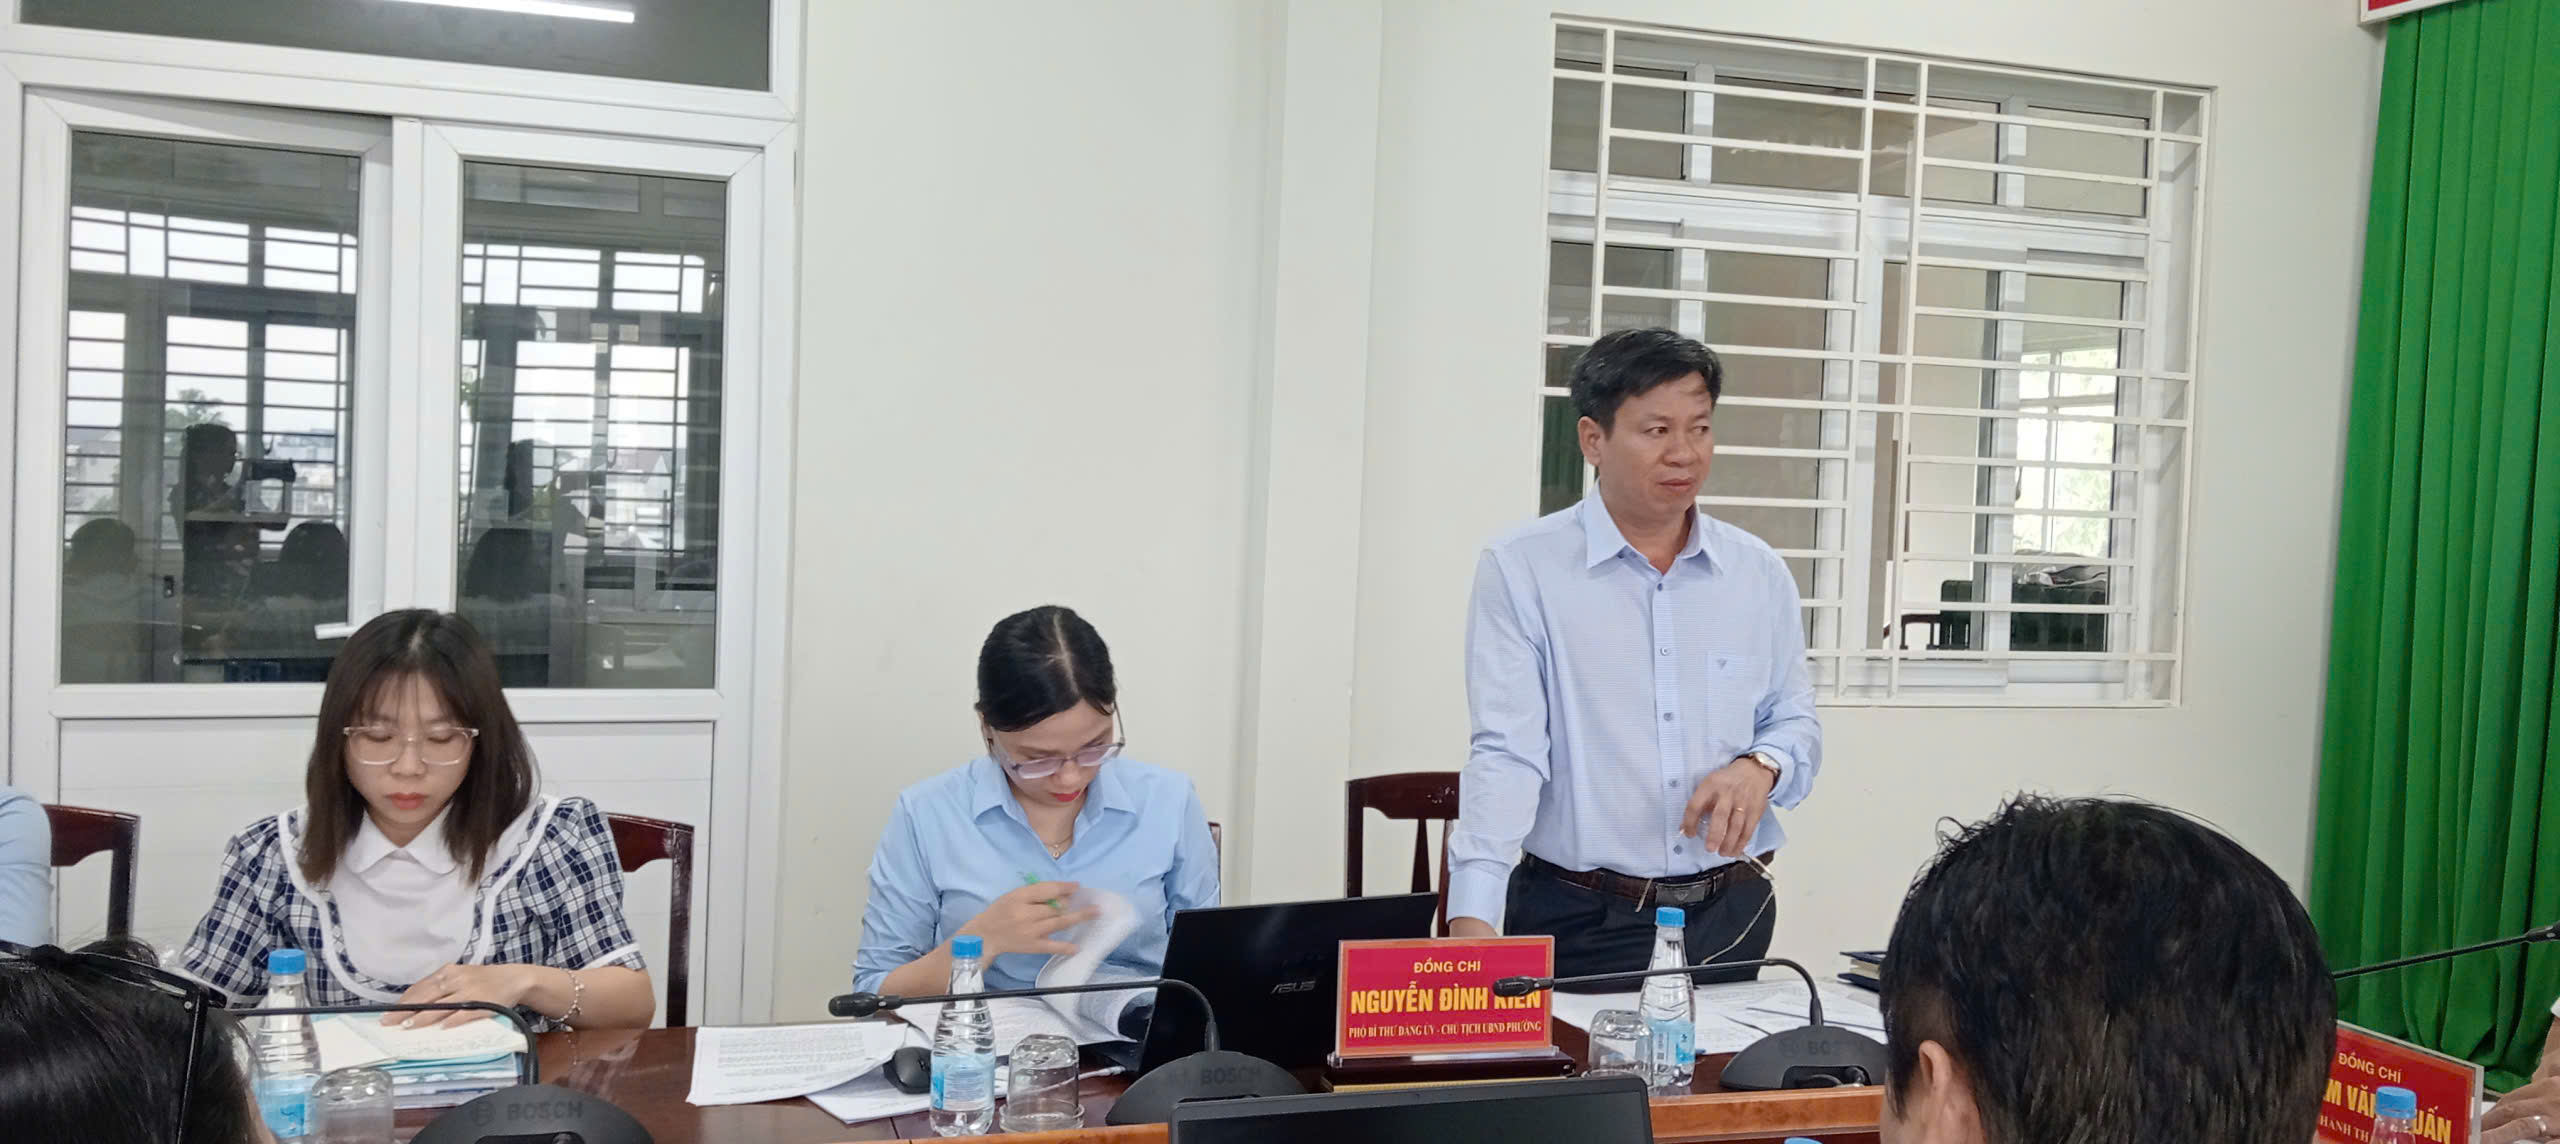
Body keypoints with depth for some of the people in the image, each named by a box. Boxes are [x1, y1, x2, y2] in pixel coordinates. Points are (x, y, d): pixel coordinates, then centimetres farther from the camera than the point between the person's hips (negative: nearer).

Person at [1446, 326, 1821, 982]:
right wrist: (1472, 921, -25)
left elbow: (1796, 723, 15)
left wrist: (1761, 767, -9)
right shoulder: (1521, 571, -7)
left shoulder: (1759, 574, 7)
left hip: (1729, 922, 4)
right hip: (1579, 923, -4)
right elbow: (1507, 753, -14)